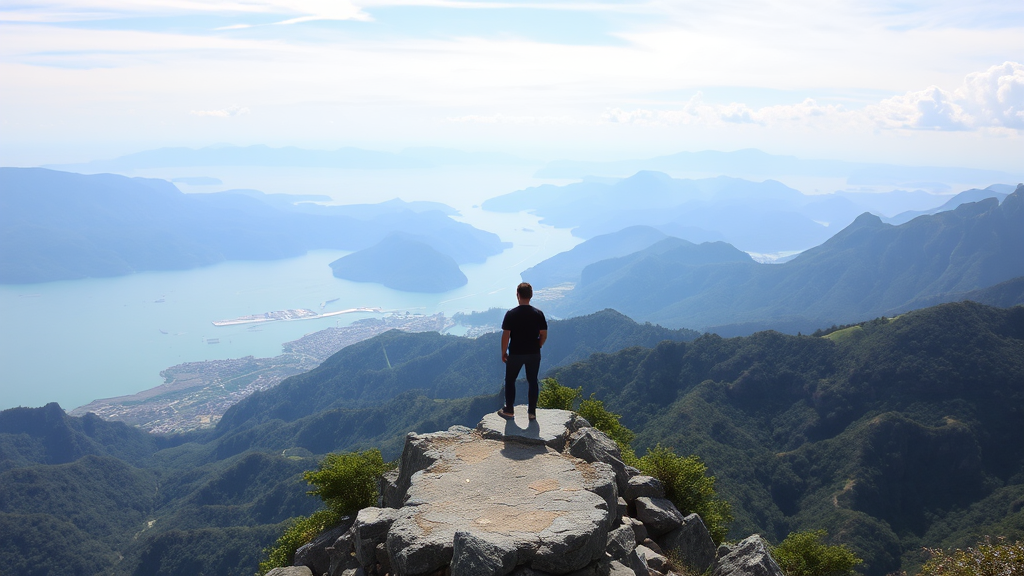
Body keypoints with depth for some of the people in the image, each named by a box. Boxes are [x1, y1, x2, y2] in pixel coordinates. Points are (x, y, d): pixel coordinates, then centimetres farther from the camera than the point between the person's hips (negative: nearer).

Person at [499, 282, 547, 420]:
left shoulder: (511, 314, -12)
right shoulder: (538, 314, -5)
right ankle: (532, 412, 15)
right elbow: (544, 335, -1)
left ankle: (509, 410, 19)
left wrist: (503, 352, 0)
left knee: (510, 381, 14)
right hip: (534, 354, 2)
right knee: (533, 382, 12)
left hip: (515, 354, -2)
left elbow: (505, 335, -11)